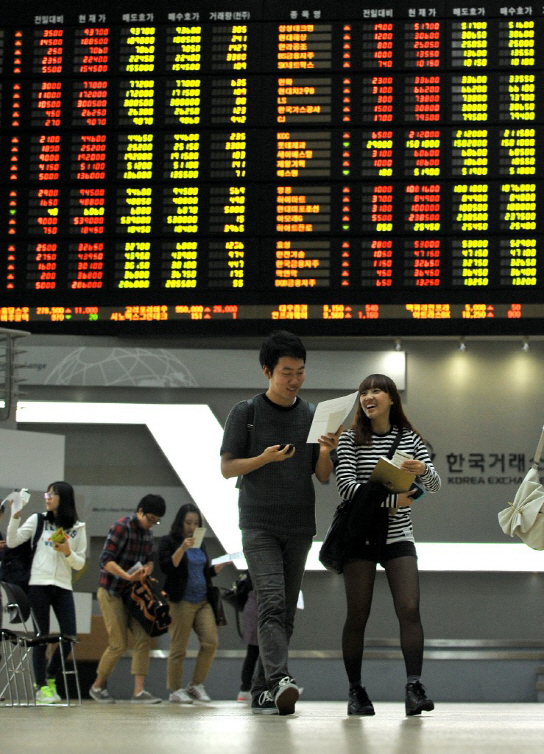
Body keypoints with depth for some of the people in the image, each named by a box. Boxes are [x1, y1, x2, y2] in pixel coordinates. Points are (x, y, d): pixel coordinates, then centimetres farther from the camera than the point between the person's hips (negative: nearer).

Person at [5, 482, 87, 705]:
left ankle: (50, 679, 20)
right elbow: (12, 542, 0)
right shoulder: (37, 520, 8)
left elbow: (80, 564, 10)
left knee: (70, 637, -3)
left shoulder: (78, 528, 11)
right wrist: (15, 516, -11)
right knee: (42, 636, -3)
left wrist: (67, 553, -9)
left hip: (63, 586, 2)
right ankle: (41, 687, 6)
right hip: (39, 584, -2)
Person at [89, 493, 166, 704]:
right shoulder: (122, 527, -15)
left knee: (143, 639, -5)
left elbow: (149, 559, 21)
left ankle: (139, 691, -5)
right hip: (112, 593, -8)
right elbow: (106, 560, -20)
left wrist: (147, 567, -2)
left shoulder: (147, 532, 10)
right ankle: (97, 687, 14)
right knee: (118, 644, -6)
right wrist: (128, 576, -32)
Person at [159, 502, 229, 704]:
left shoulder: (200, 544, 19)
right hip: (181, 602, -6)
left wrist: (222, 565, 9)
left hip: (202, 600, 6)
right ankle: (175, 691, 4)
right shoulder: (168, 542, 1)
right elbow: (166, 567, -12)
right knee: (179, 648, -4)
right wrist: (182, 548, -22)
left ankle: (196, 685, 6)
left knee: (211, 641, -7)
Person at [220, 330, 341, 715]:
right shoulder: (245, 412, 1)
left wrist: (326, 451, -11)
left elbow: (323, 476, 10)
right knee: (272, 602, -19)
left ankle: (262, 691, 12)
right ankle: (280, 681, -32)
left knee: (286, 612, 5)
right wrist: (265, 458, -17)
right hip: (259, 524, -4)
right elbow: (227, 467, -1)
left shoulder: (312, 416, 10)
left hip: (299, 527, 4)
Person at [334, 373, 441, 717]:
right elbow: (346, 485, -10)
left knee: (410, 609, -12)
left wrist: (423, 469, -20)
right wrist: (391, 499, -20)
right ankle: (356, 692, 7)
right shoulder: (351, 439, 2)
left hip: (398, 537, 2)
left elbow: (435, 485, 4)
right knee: (358, 614, -1)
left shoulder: (410, 438, 9)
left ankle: (415, 688, -17)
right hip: (360, 534, -1)